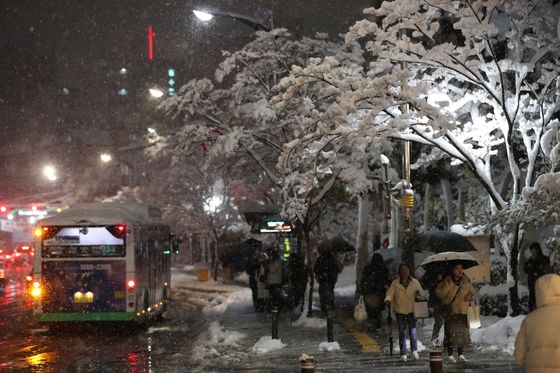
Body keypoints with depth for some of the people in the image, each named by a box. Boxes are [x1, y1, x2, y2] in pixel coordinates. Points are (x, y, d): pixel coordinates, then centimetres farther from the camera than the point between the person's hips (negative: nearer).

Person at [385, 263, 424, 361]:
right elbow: (390, 293, -1)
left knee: (413, 331, -5)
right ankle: (403, 354, 8)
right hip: (400, 311, 0)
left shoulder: (415, 282, 8)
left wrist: (419, 293, -12)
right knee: (402, 333, 1)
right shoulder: (395, 283, 4)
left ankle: (414, 350, 14)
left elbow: (421, 293, 12)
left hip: (412, 310, 0)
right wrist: (388, 299, -23)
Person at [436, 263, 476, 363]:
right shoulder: (447, 281, -5)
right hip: (450, 311, -3)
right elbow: (439, 293, -13)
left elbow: (473, 293, 18)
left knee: (463, 332, 5)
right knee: (451, 333, -5)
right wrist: (448, 284, -22)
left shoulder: (467, 282, 6)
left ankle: (461, 354, 17)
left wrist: (470, 296, -5)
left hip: (462, 311, 4)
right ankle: (450, 355, 4)